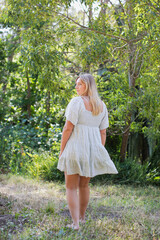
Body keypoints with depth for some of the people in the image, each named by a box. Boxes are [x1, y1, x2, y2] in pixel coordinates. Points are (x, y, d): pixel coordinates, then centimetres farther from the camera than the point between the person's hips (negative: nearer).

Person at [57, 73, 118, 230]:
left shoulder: (76, 102, -11)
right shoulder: (101, 105, 8)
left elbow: (68, 127, -14)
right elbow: (103, 132, 9)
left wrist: (61, 150, -6)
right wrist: (100, 154, 15)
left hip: (75, 147, -5)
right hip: (93, 149, 6)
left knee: (71, 187, 4)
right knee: (84, 185, 22)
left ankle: (75, 223, -4)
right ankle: (81, 217, 35)